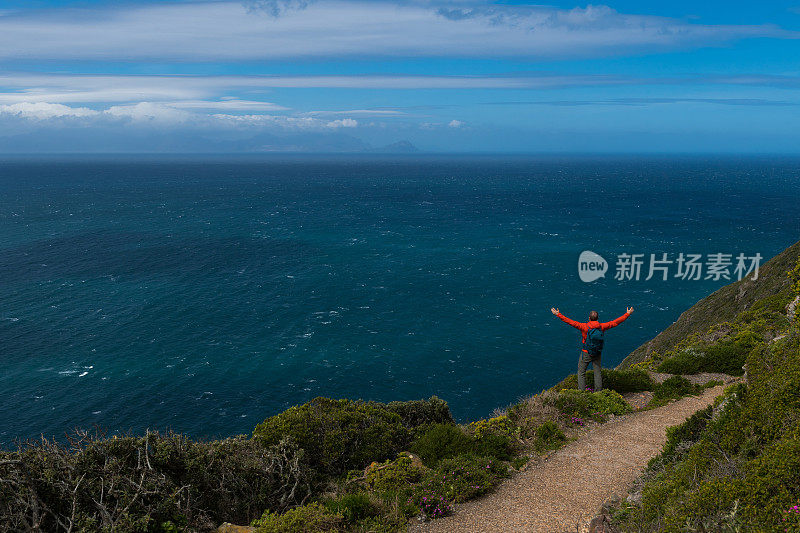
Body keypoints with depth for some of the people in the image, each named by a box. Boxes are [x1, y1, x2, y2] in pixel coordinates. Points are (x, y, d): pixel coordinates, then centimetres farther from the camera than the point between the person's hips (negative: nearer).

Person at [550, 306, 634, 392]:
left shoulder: (584, 326, -19)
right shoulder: (602, 326, -10)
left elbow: (571, 322, -22)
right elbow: (615, 322, -2)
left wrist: (558, 314, -20)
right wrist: (628, 314, 7)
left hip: (586, 353, -3)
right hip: (597, 354, 3)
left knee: (581, 372, 8)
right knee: (598, 372, 15)